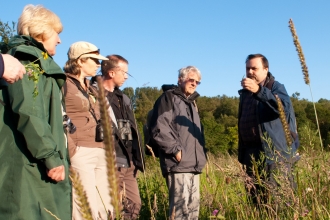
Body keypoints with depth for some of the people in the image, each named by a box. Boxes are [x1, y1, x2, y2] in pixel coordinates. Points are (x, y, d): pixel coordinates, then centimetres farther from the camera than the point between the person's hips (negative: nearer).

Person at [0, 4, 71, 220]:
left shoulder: (39, 62, 23)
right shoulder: (25, 59, -8)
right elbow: (28, 113, -20)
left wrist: (56, 156, 21)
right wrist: (51, 157, -21)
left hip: (41, 162, 10)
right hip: (30, 163, -10)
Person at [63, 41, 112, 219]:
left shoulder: (92, 90, 24)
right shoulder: (64, 85, -1)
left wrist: (106, 151, 17)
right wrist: (71, 151, -18)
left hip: (100, 154, 8)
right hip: (80, 154, -8)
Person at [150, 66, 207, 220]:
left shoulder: (192, 102, 25)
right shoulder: (168, 98, -2)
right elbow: (159, 128, -15)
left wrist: (202, 154, 17)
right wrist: (176, 150, -18)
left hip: (194, 164, 9)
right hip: (178, 164, -9)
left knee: (193, 205, 10)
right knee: (181, 206, -13)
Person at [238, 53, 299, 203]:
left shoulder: (276, 87, -1)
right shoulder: (245, 92, 18)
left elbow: (285, 107, -23)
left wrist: (258, 90, -33)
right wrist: (242, 152, 19)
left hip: (274, 153, -6)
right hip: (251, 153, 6)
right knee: (255, 199, 8)